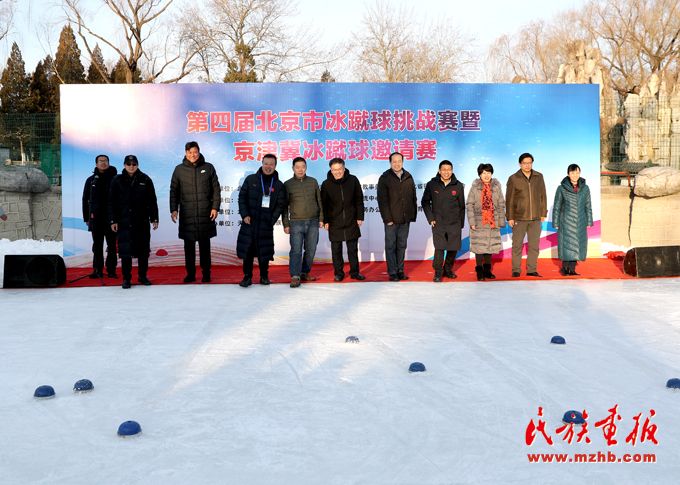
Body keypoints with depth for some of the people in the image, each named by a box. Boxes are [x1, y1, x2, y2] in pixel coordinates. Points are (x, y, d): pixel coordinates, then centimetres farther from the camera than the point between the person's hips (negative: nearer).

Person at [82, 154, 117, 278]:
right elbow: (85, 200, 12)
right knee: (97, 245, 6)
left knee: (112, 245, 1)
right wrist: (86, 217, 6)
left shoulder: (114, 179, 4)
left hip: (111, 217, -2)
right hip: (95, 218, 2)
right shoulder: (91, 180, 10)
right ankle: (97, 270, 10)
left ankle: (111, 270, 6)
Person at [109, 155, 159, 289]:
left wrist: (154, 219, 2)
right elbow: (112, 202, 4)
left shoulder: (145, 180, 2)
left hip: (142, 221, 1)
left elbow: (152, 201, 5)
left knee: (143, 250, 8)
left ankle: (142, 276, 21)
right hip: (124, 222, -1)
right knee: (125, 251, -1)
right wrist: (113, 220, -2)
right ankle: (126, 278, 7)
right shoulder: (117, 181, 2)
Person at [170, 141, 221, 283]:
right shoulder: (179, 170, 5)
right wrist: (173, 209, 0)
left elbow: (216, 189, 5)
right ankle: (190, 273, 13)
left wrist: (215, 207, -3)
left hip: (205, 214, -1)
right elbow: (174, 191, 8)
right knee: (189, 246, 5)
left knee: (205, 245, 5)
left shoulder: (208, 168, 4)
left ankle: (206, 273, 13)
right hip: (187, 214, 1)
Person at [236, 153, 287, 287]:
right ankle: (247, 277, 11)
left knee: (264, 251, 3)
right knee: (247, 250, 2)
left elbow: (280, 205, 4)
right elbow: (242, 197, 5)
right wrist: (244, 215, -6)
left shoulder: (278, 185, 5)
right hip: (249, 222, 0)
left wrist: (272, 220, -6)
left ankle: (264, 276, 18)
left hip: (266, 224, 0)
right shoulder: (251, 179, 4)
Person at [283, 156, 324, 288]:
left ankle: (305, 272, 17)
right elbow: (285, 206, 5)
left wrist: (321, 218, 7)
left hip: (313, 222, 3)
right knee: (296, 250, -10)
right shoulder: (288, 184, 3)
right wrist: (286, 224, 1)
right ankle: (295, 277, -10)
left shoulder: (313, 182, 9)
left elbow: (319, 201, 12)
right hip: (296, 223, -2)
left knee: (311, 250, 5)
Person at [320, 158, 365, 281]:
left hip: (351, 222, 1)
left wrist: (360, 217, 0)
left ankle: (354, 272, 17)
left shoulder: (353, 180, -2)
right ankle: (338, 273, 17)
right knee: (336, 250, 6)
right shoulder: (326, 184, -3)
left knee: (353, 248, 8)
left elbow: (359, 200, 3)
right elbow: (323, 204, 0)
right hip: (334, 223, 0)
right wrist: (325, 221, -4)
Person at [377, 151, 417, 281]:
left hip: (405, 219, 4)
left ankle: (400, 271, 18)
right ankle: (392, 273, 5)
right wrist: (387, 218, -13)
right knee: (391, 246, 0)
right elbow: (382, 200, -8)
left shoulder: (408, 177, 9)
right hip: (391, 219, -4)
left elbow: (413, 198, 13)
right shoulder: (385, 178, -4)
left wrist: (413, 215, 7)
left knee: (402, 246, 10)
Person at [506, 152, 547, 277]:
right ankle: (516, 270, 8)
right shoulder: (513, 178, -3)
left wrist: (543, 213, 8)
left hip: (535, 218, 3)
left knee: (534, 245, 6)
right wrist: (510, 217, -5)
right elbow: (509, 199, -2)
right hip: (519, 218, -3)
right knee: (517, 245, 1)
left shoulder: (539, 177, 6)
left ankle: (531, 269, 13)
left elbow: (543, 196, 11)